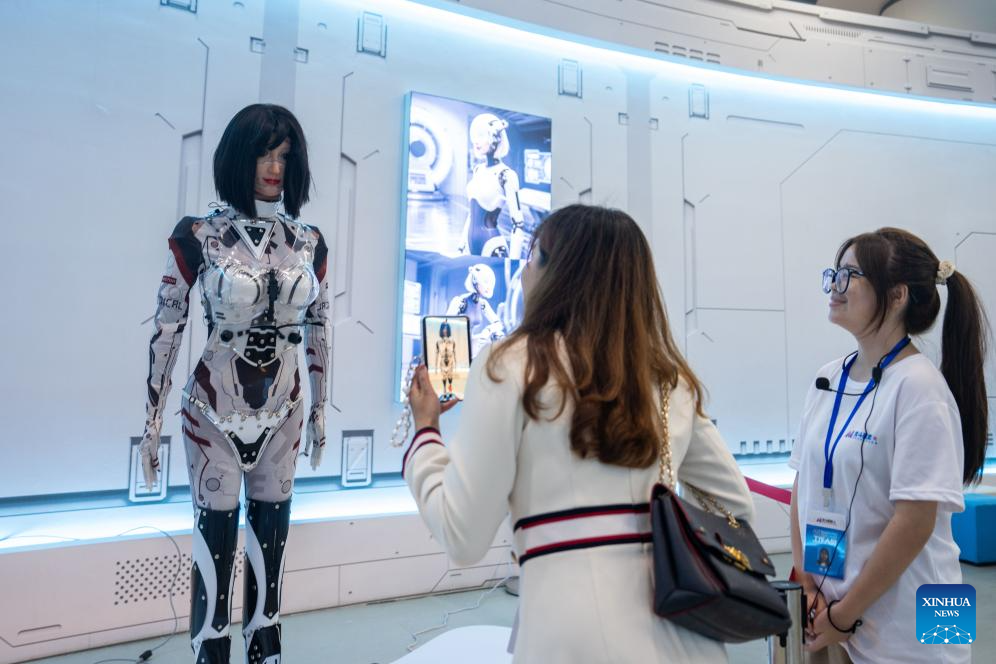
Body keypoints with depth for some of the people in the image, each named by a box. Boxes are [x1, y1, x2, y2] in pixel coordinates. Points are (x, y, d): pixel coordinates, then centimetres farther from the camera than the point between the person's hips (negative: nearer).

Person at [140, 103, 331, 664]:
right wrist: (153, 420, -2)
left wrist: (321, 409, 11)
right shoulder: (198, 235, -6)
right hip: (214, 410, -2)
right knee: (216, 538, 5)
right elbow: (168, 327, -3)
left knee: (272, 536, 12)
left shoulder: (310, 242, 2)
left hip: (283, 413, 3)